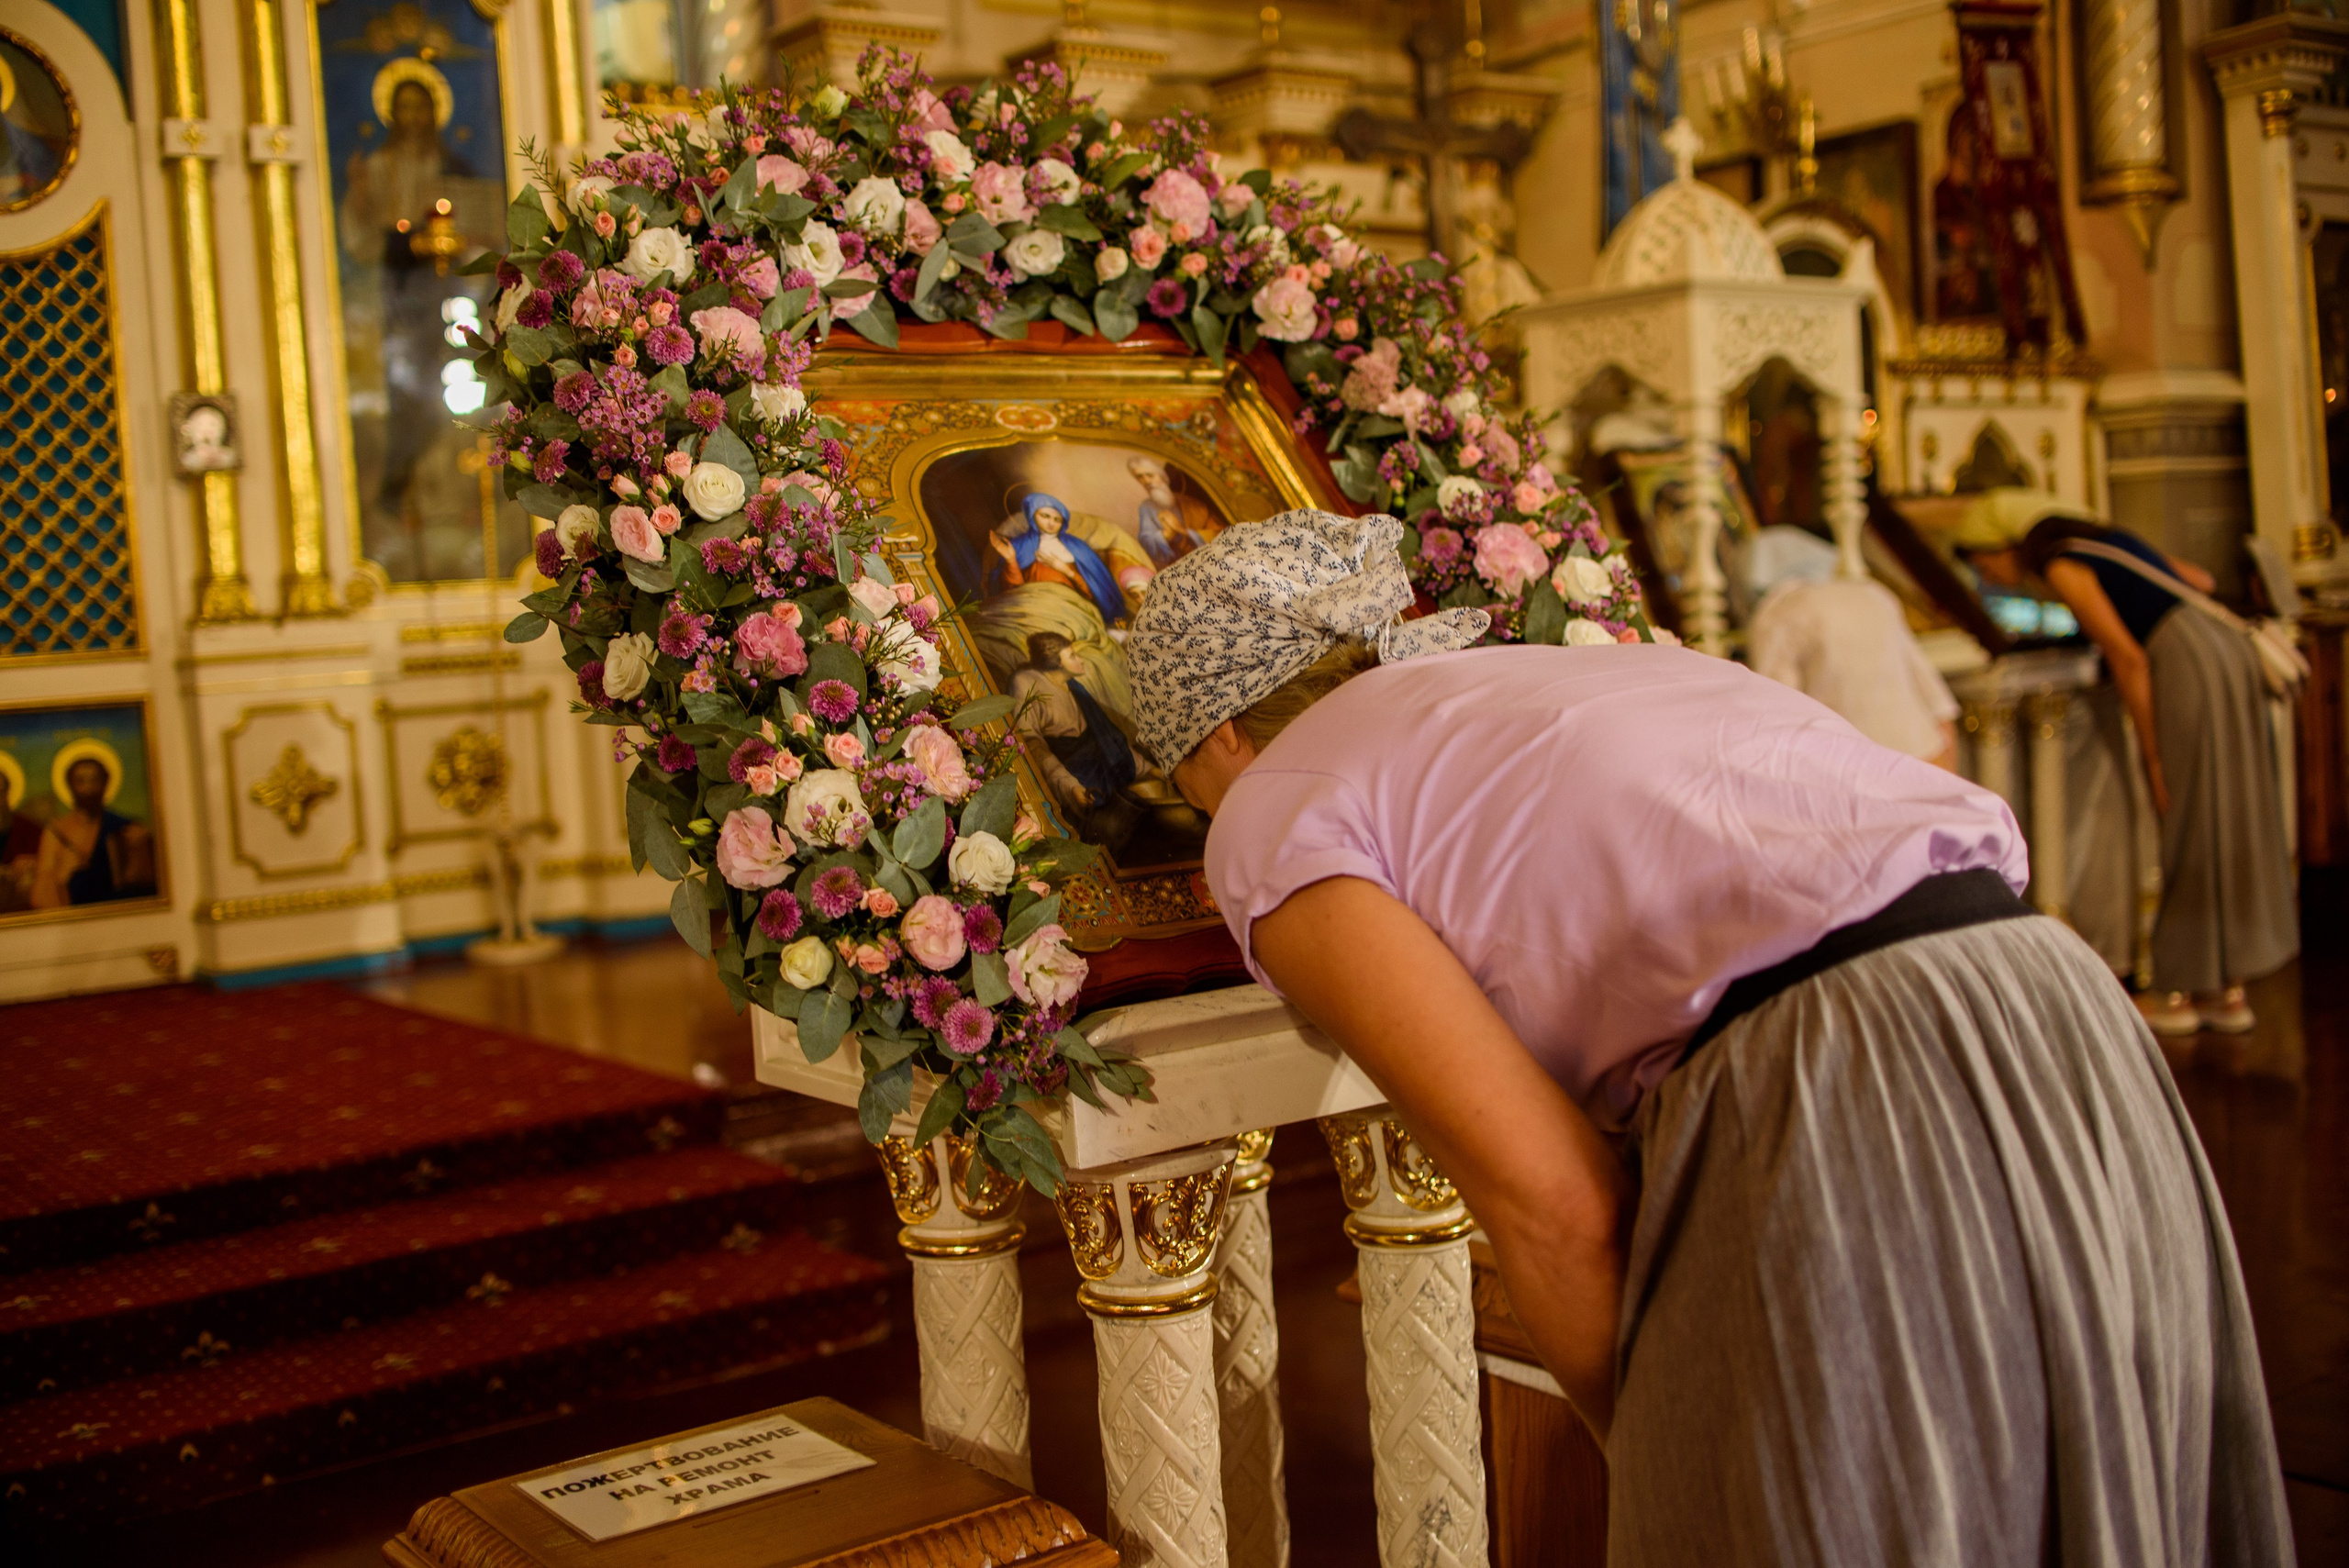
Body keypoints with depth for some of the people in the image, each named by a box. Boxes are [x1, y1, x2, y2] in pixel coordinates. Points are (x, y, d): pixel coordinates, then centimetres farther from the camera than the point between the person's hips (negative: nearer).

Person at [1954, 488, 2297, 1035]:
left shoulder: (2060, 565, -6)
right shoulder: (2104, 539, 19)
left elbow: (2128, 660, -12)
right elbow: (2201, 579, 25)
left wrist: (2152, 756, -9)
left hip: (2188, 664, -8)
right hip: (2229, 646, 8)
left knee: (2192, 831, 0)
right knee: (2231, 828, 11)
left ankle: (2182, 994, 8)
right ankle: (2229, 992, 17)